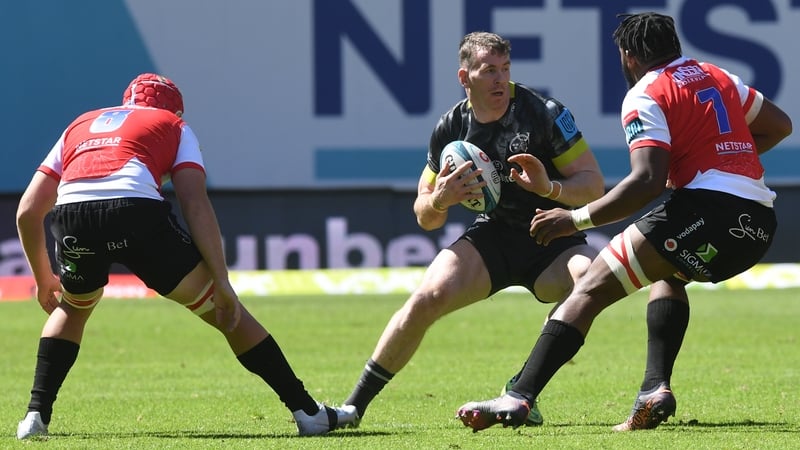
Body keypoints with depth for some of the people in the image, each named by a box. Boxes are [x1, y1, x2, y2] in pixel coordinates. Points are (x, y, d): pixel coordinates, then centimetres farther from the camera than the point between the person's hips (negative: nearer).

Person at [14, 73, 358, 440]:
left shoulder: (79, 127, 37)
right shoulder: (172, 126, 28)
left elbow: (27, 212, 31)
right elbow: (195, 204, 11)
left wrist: (43, 279, 43)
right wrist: (222, 282, 7)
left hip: (71, 218, 3)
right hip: (136, 211, -3)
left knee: (71, 309, 35)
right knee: (226, 312, 13)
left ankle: (36, 416, 21)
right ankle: (308, 412, 12)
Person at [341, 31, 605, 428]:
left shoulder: (545, 113, -12)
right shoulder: (450, 128, -2)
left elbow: (594, 184, -11)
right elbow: (425, 217, 7)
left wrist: (549, 188, -31)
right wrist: (438, 201, -17)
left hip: (554, 242, -2)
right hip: (492, 236, 2)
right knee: (427, 297, -20)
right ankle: (354, 405, -6)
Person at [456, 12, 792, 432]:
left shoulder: (646, 96, -1)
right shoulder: (718, 77, 22)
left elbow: (646, 181, -14)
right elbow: (780, 125, 31)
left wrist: (576, 219, -8)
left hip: (708, 208, -8)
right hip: (760, 222, 8)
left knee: (591, 288, -7)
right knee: (669, 274, 35)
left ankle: (517, 399, -20)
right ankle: (655, 390, 16)